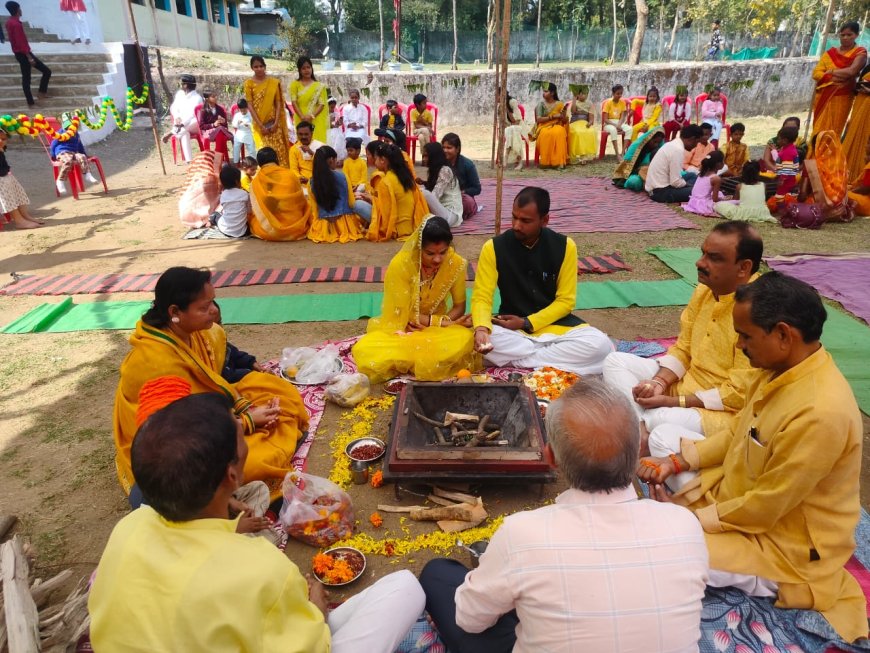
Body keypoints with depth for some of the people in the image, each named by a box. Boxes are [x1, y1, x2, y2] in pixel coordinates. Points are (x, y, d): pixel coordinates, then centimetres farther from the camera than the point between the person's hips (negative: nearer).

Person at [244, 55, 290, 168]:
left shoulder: (274, 82, 3)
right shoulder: (249, 83, -1)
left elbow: (278, 103, 2)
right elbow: (250, 106, -4)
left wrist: (276, 123, -7)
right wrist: (261, 125, -10)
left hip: (274, 123, 2)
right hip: (259, 124, -1)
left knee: (279, 151, 0)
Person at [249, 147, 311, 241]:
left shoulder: (256, 182, -8)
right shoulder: (291, 175, -8)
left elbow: (256, 210, 1)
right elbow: (301, 203, 5)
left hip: (269, 231, 0)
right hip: (296, 228, 0)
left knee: (252, 217, 30)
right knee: (307, 207, 29)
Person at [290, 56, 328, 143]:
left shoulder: (319, 86, 9)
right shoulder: (295, 84, 9)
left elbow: (322, 104, 1)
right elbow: (294, 102, 0)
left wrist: (312, 116, -14)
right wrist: (302, 117, -15)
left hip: (317, 121, 0)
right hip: (301, 120, 0)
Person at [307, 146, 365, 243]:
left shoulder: (313, 181, -3)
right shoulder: (341, 176, -9)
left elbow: (313, 205, 5)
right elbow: (351, 202, -3)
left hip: (323, 226, 3)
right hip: (343, 223, -3)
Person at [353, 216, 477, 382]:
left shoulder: (456, 264, -15)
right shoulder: (400, 264, -22)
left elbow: (459, 306, -2)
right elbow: (402, 315, -15)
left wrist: (436, 323, -21)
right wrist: (441, 322, -22)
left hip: (438, 330, 2)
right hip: (401, 327, -2)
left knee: (465, 339, -33)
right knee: (364, 351, -31)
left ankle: (404, 363, -10)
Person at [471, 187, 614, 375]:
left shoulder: (564, 246, -9)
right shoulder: (493, 248, -10)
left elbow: (565, 300, -7)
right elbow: (482, 297, -13)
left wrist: (527, 323, -18)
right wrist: (481, 328, -35)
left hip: (554, 323, 1)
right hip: (511, 327, 0)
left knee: (600, 345, -26)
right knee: (483, 339, -35)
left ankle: (518, 359, -18)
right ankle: (562, 352, -17)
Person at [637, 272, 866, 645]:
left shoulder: (820, 412, -33)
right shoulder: (782, 369, -5)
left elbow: (764, 507, -26)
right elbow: (736, 435, 8)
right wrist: (676, 462, -3)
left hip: (784, 540, -8)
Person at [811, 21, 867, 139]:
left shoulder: (860, 53, -1)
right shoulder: (830, 53, 10)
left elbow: (852, 71, -16)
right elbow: (816, 73, 1)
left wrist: (831, 71, -6)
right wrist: (831, 78, -15)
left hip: (841, 97, -3)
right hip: (822, 96, 4)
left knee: (832, 132, -4)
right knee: (818, 130, 4)